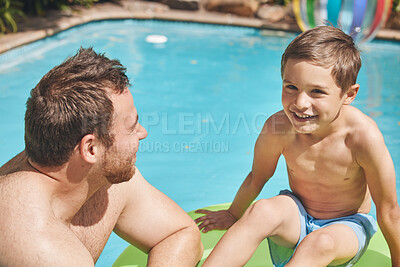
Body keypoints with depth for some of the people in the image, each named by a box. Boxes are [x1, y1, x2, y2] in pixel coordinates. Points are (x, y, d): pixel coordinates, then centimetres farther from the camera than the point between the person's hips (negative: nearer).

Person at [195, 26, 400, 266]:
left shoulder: (363, 136, -29)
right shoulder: (278, 128, -22)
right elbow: (257, 177, -1)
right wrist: (234, 215, 15)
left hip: (347, 227, -2)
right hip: (297, 218, 2)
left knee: (320, 243, -35)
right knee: (262, 211, -30)